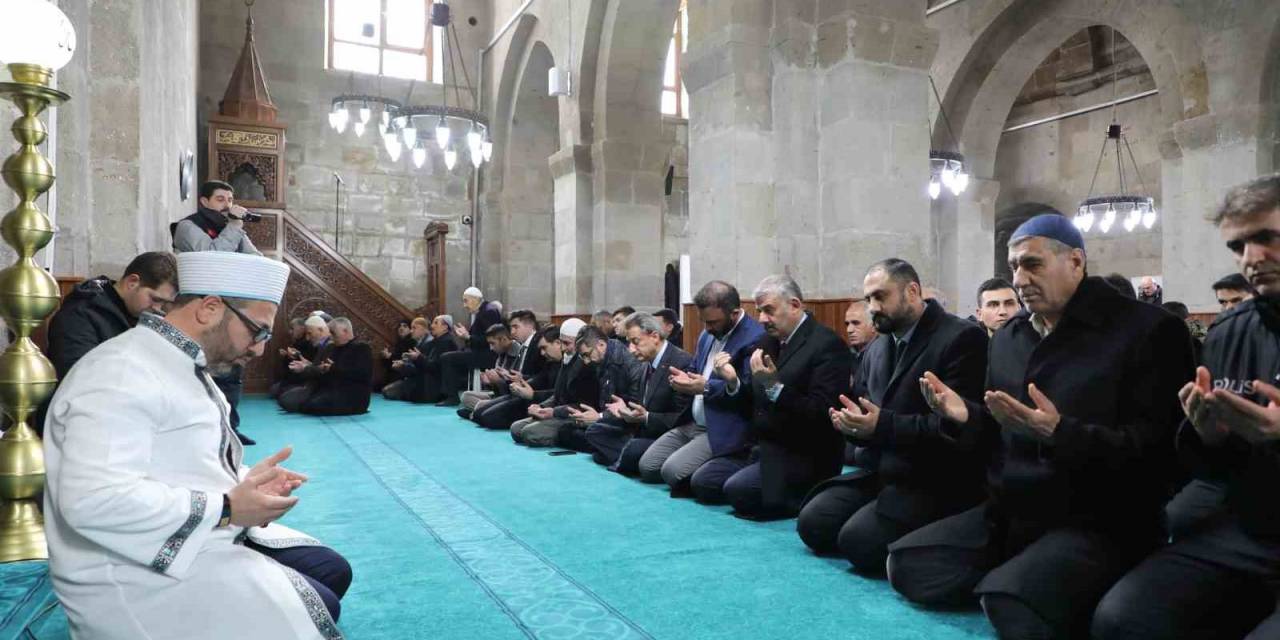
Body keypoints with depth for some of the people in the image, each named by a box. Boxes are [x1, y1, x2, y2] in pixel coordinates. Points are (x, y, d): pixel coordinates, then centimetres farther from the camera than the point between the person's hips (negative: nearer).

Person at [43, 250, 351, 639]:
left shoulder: (186, 367, 12)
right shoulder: (122, 373, -21)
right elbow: (94, 500, -33)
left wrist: (245, 481, -1)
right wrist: (225, 508, -24)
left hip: (204, 539, 10)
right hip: (137, 574, -10)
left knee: (332, 571, 7)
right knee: (315, 609, -17)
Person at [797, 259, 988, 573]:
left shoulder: (963, 338, -12)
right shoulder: (876, 348, 14)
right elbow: (858, 405, 15)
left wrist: (883, 425, -27)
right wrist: (851, 421, -10)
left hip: (933, 481, -8)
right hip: (880, 471, 8)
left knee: (858, 540, -24)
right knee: (811, 523, -6)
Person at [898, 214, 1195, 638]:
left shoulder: (1148, 330, -8)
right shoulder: (1007, 338, 13)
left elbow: (1151, 448, -15)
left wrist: (1060, 433, -30)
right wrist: (965, 417, -3)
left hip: (1099, 524, -6)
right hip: (1010, 513, 7)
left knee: (1009, 599, -32)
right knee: (906, 563, -8)